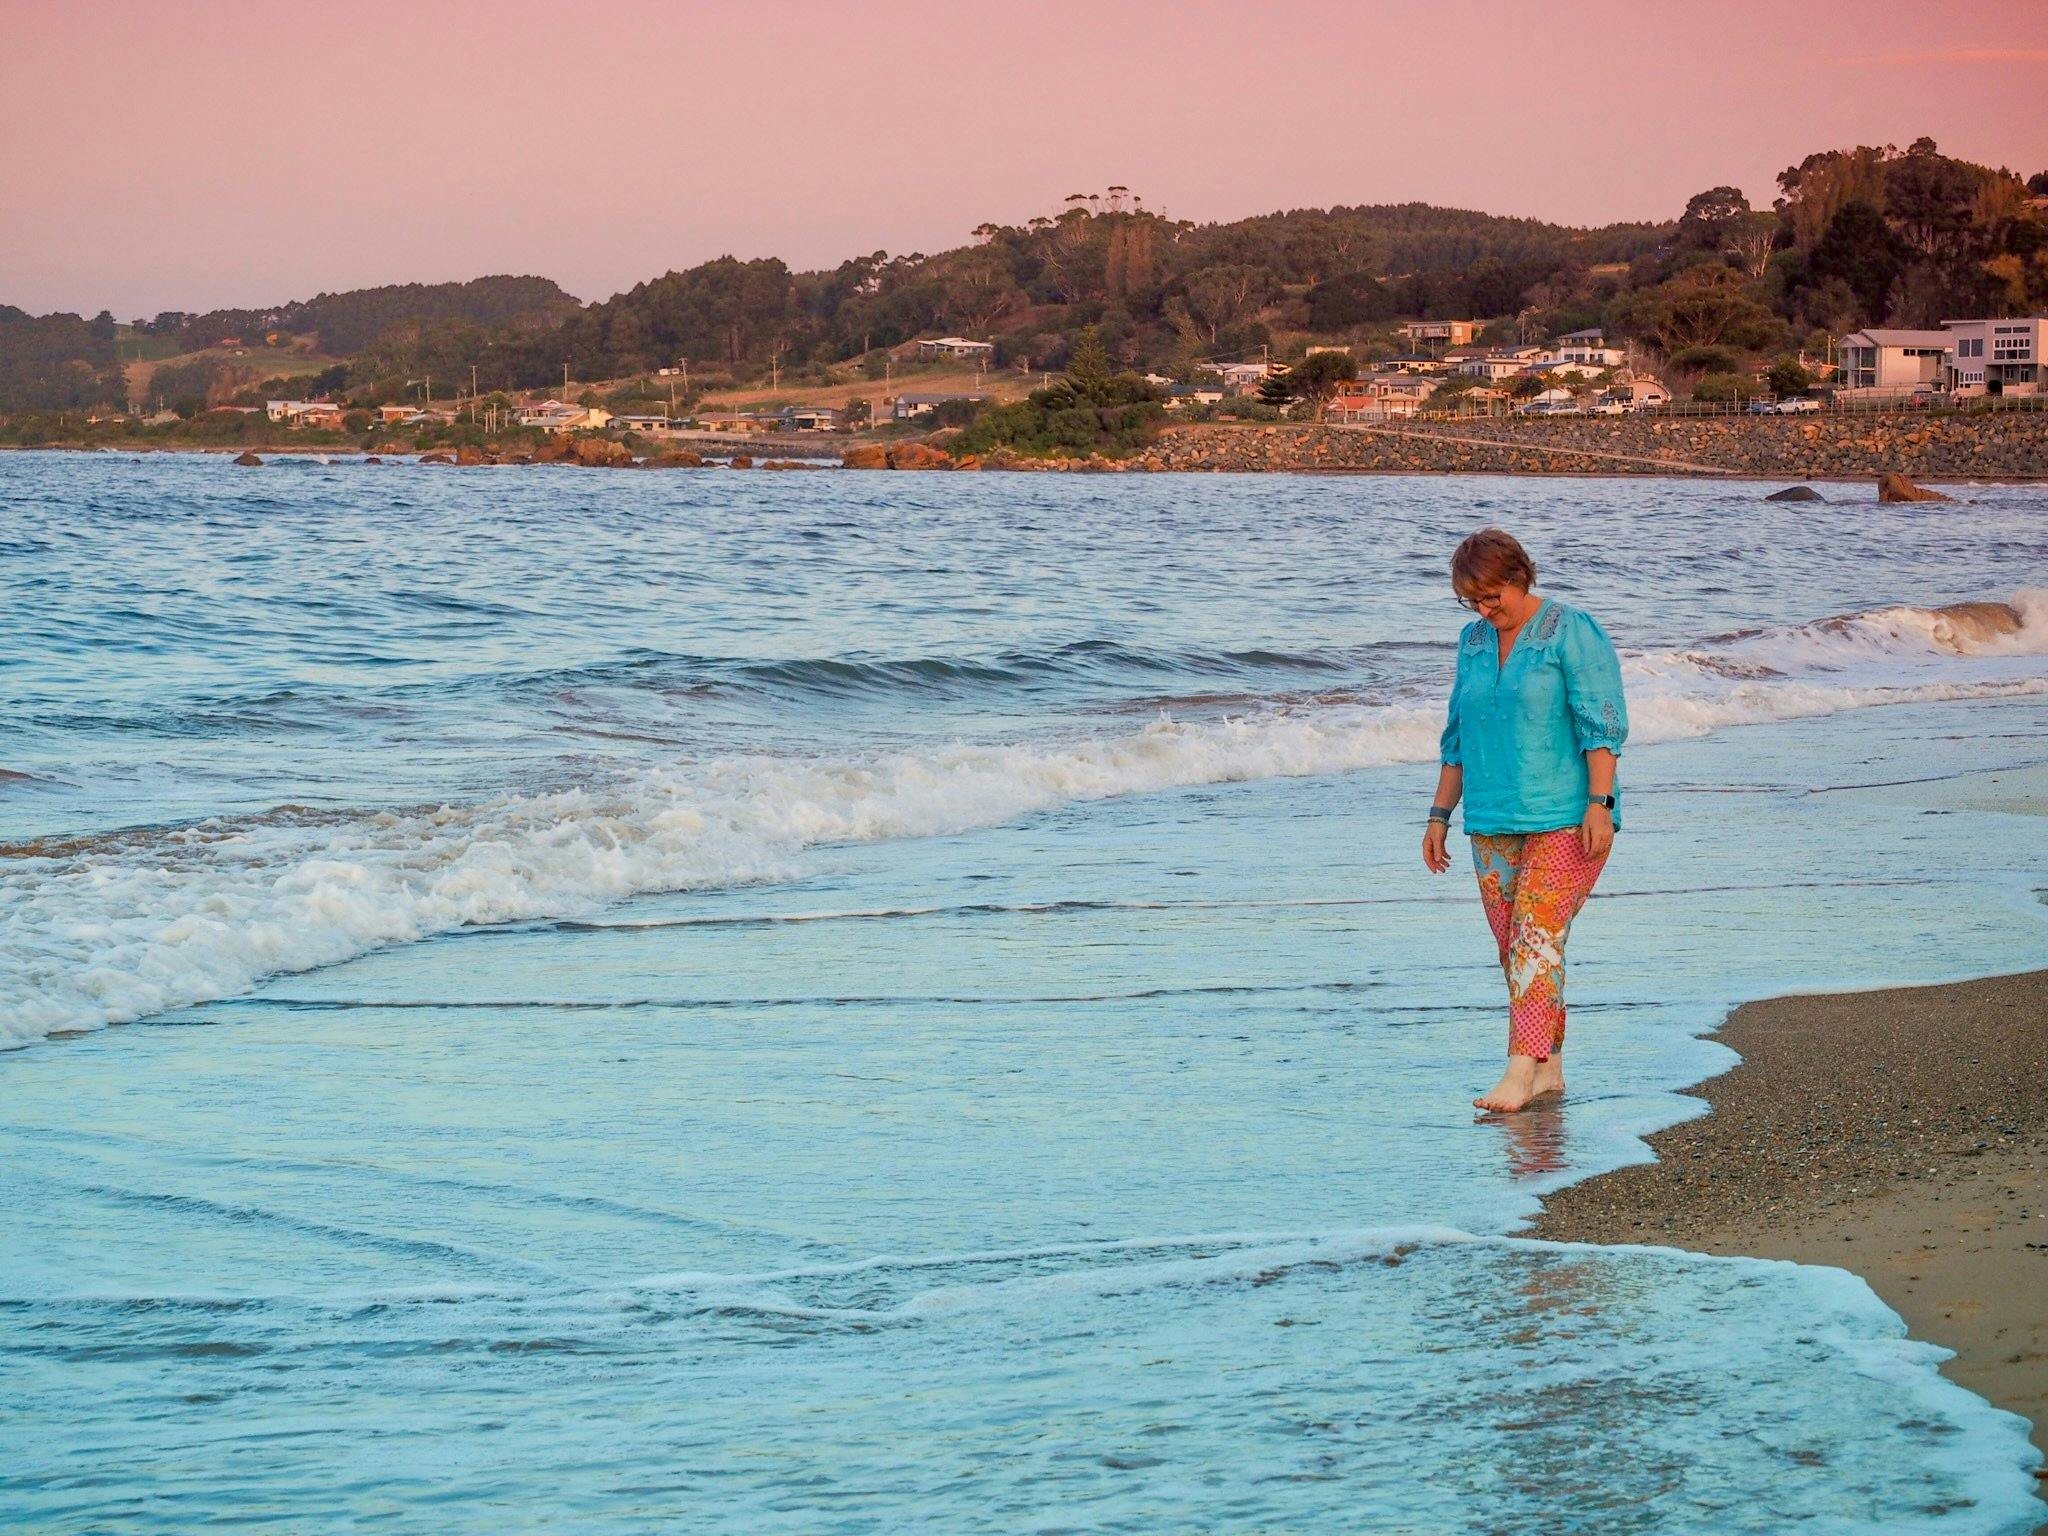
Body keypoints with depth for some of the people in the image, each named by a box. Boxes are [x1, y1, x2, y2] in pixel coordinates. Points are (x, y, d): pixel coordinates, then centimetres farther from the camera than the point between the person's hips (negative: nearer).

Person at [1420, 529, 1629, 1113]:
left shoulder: (1572, 632, -6)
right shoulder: (1473, 642, 13)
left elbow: (1602, 724, -11)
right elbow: (1457, 736, 20)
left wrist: (1600, 805, -19)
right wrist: (1440, 815, 17)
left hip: (1563, 820, -7)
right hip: (1494, 823, 7)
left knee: (1535, 936, -15)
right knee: (1514, 948, 4)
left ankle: (1520, 1072, -20)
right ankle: (1549, 1069, 11)